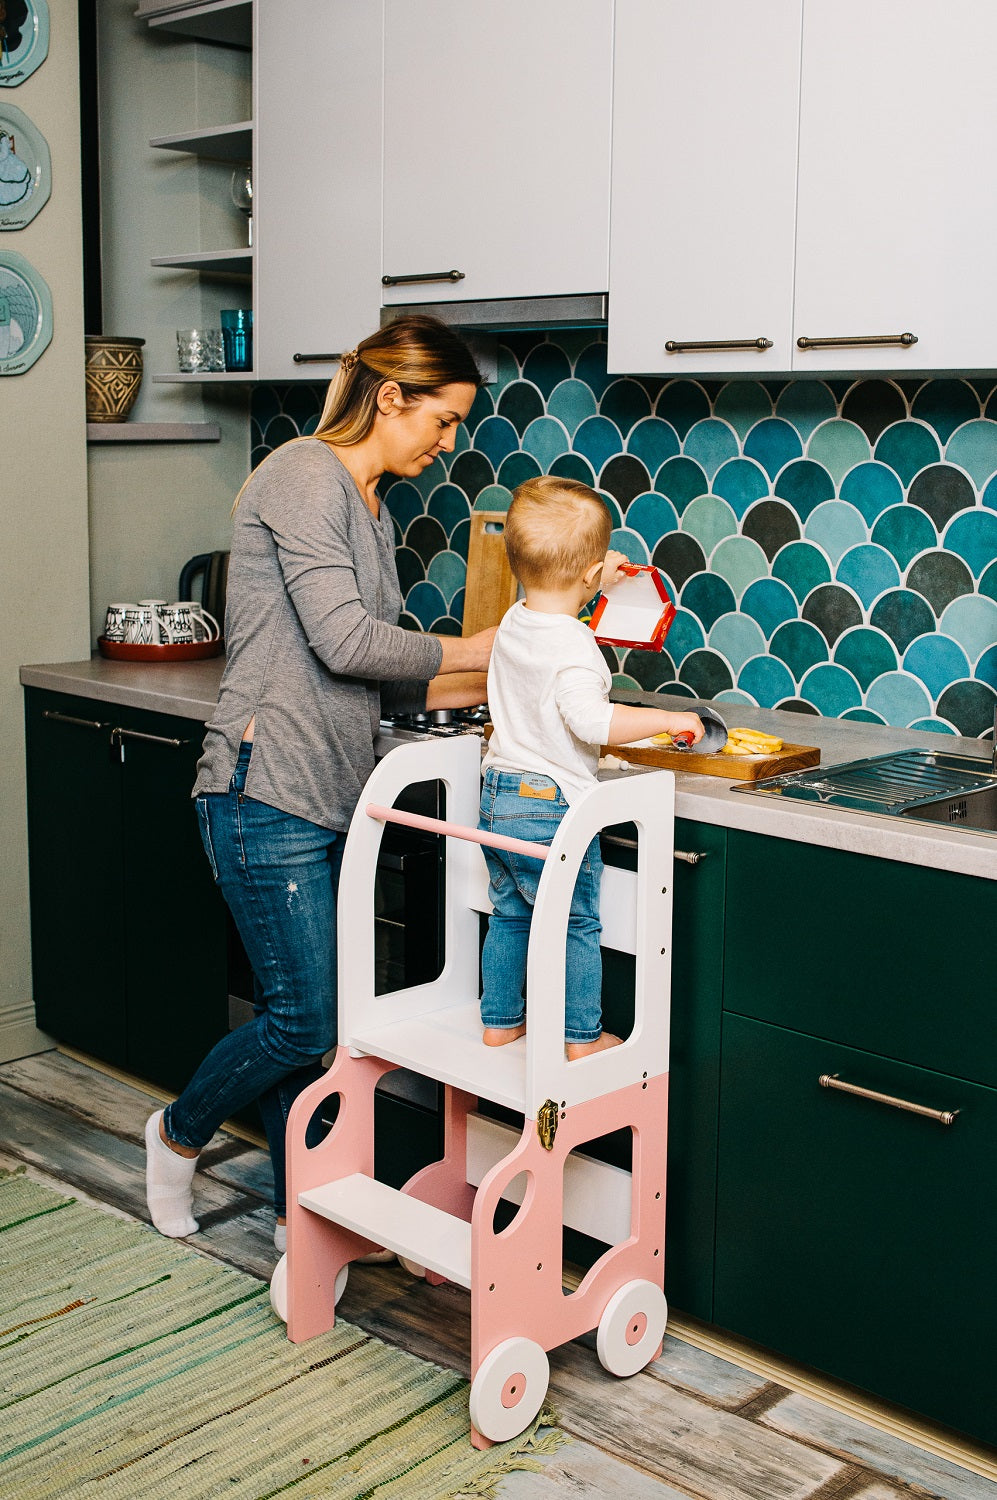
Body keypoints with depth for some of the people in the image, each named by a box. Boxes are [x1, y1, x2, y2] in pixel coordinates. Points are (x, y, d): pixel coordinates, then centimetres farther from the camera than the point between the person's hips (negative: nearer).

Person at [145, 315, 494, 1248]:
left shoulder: (368, 509, 18)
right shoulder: (305, 475, -11)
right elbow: (343, 641, -20)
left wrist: (479, 688, 8)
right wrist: (471, 650, -8)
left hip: (326, 801, 9)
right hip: (269, 794, -9)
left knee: (301, 1020, 13)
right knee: (300, 1021, -3)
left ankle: (297, 1212, 24)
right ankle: (180, 1135, 23)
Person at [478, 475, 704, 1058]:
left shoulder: (513, 623, 4)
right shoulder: (572, 644, -22)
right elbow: (593, 721, -32)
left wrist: (596, 580, 36)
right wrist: (668, 719, -22)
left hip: (498, 796, 8)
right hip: (552, 806, -8)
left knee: (509, 916, 20)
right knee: (576, 927, 8)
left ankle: (501, 1020, 30)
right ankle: (583, 1036, 17)